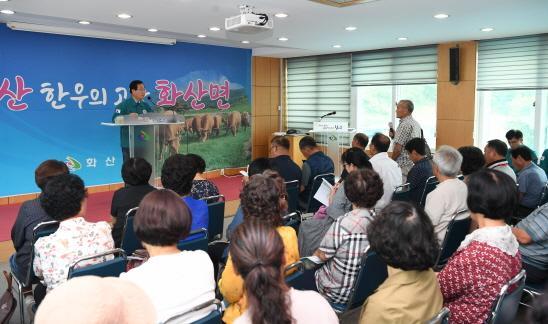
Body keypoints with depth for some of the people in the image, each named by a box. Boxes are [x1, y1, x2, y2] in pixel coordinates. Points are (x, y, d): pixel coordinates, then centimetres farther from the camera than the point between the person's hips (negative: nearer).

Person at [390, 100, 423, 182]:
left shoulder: (404, 124, -15)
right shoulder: (416, 124, 13)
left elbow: (398, 149, -18)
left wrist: (391, 161, -3)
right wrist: (394, 136, 10)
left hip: (403, 166, -9)